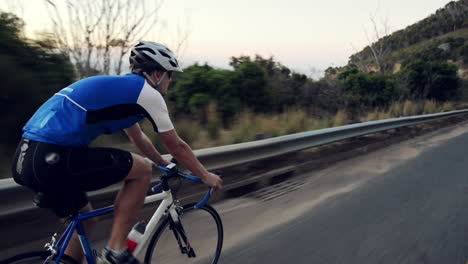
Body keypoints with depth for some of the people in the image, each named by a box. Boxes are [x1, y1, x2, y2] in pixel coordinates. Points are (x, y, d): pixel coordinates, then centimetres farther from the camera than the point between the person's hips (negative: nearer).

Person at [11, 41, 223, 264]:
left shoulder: (119, 86, 25)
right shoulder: (147, 92, -2)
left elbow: (138, 138, 37)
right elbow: (176, 146, 5)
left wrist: (166, 165, 47)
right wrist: (206, 176, 19)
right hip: (51, 158, -10)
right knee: (142, 170, 1)